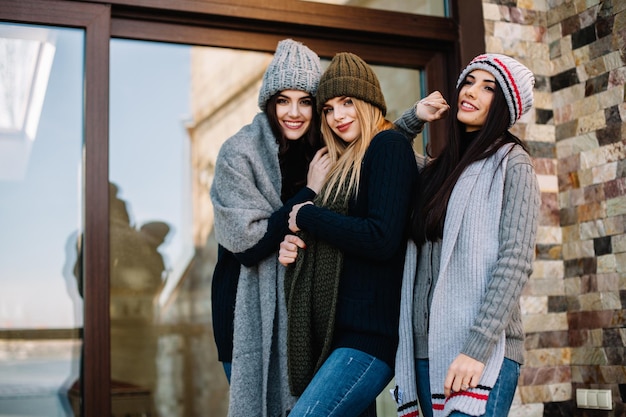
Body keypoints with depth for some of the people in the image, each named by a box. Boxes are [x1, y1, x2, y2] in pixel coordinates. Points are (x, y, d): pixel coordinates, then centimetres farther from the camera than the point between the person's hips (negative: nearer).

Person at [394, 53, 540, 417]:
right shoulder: (437, 169, 17)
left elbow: (516, 262, -11)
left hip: (482, 351, -6)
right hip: (426, 348, 6)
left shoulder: (511, 164, -1)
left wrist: (477, 348, -19)